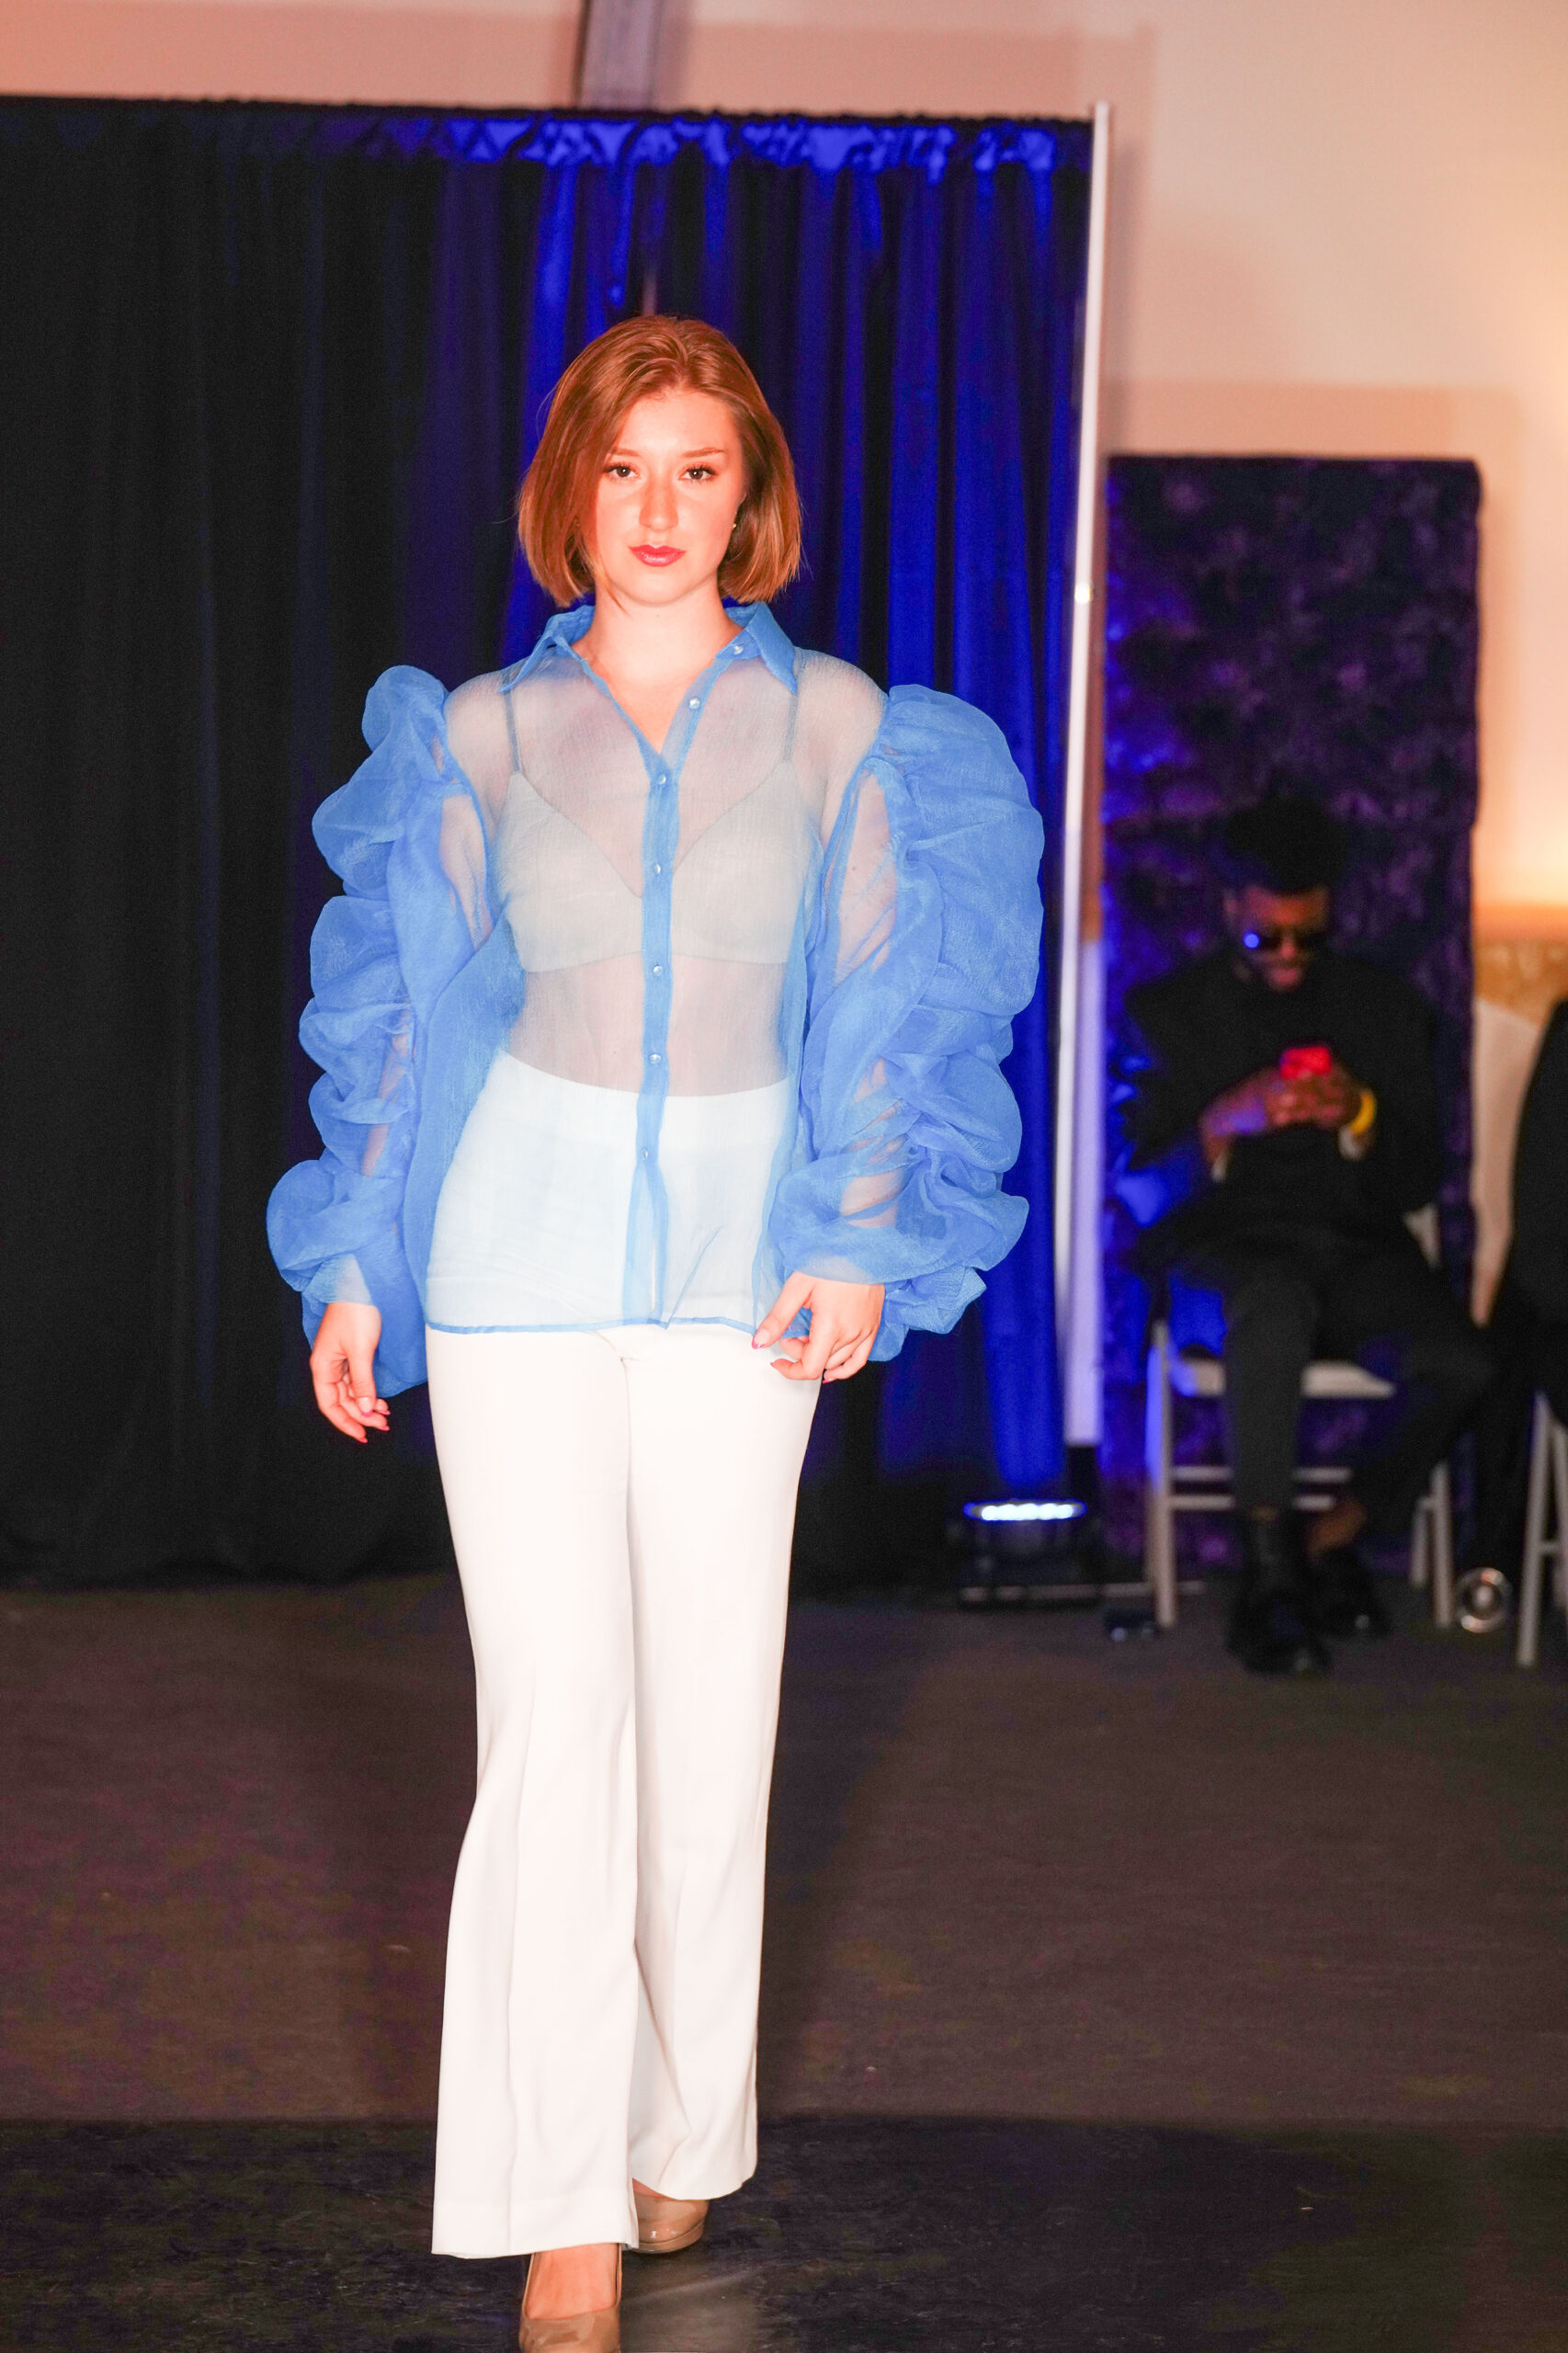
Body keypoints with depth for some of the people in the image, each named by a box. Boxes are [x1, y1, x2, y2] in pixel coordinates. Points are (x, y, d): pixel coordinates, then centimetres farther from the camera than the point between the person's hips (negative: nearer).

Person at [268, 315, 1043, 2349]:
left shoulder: (838, 728, 4)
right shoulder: (484, 737, 5)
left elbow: (878, 1011, 4)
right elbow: (415, 1010, 10)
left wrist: (857, 1246, -6)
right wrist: (355, 1264, 7)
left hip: (737, 1275, 1)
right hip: (517, 1262, -1)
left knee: (712, 1714, 4)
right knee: (555, 1715, -6)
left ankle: (688, 2133, 21)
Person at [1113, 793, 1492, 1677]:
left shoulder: (1387, 1006, 15)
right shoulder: (1168, 1012, 9)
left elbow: (1420, 1182, 9)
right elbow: (1142, 1189, 0)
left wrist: (1360, 1119, -12)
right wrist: (1224, 1122, -19)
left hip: (1354, 1247, 3)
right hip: (1224, 1249, -3)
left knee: (1463, 1366, -29)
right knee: (1275, 1308, -41)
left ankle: (1332, 1540, -3)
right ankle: (1268, 1579, -30)